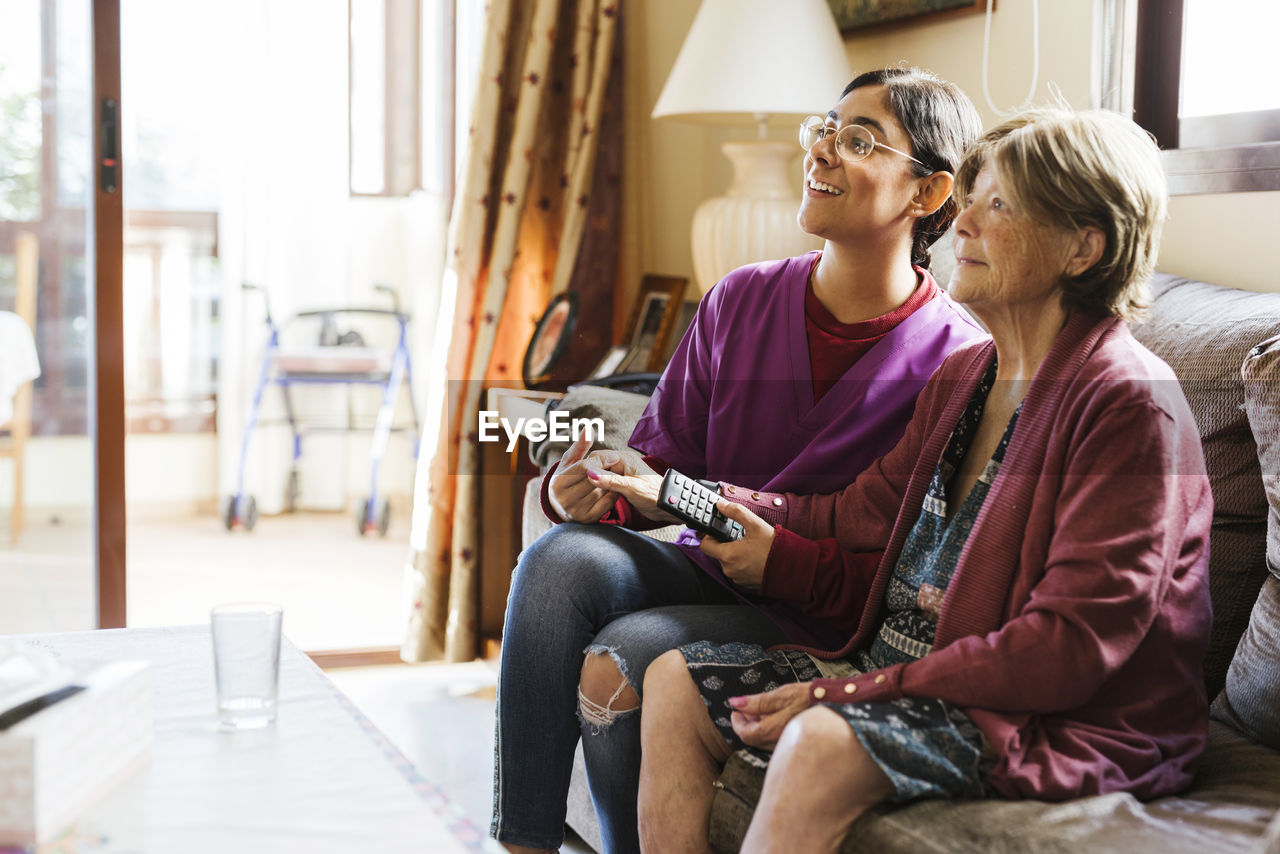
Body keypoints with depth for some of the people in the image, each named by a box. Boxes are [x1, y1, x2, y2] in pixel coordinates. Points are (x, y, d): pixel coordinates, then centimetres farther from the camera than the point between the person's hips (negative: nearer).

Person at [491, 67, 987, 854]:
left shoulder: (955, 362, -13)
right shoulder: (742, 301, 3)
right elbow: (664, 450, 7)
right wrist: (603, 480, -15)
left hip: (818, 622, -5)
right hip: (707, 569, 5)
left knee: (621, 660, -27)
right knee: (562, 560, -24)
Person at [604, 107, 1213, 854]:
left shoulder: (1130, 405, -17)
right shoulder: (962, 377, 12)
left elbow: (1068, 647, -22)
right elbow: (865, 510, 19)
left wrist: (847, 692, -23)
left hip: (1060, 722, -9)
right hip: (898, 665, 9)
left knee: (822, 746, -34)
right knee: (678, 682, -1)